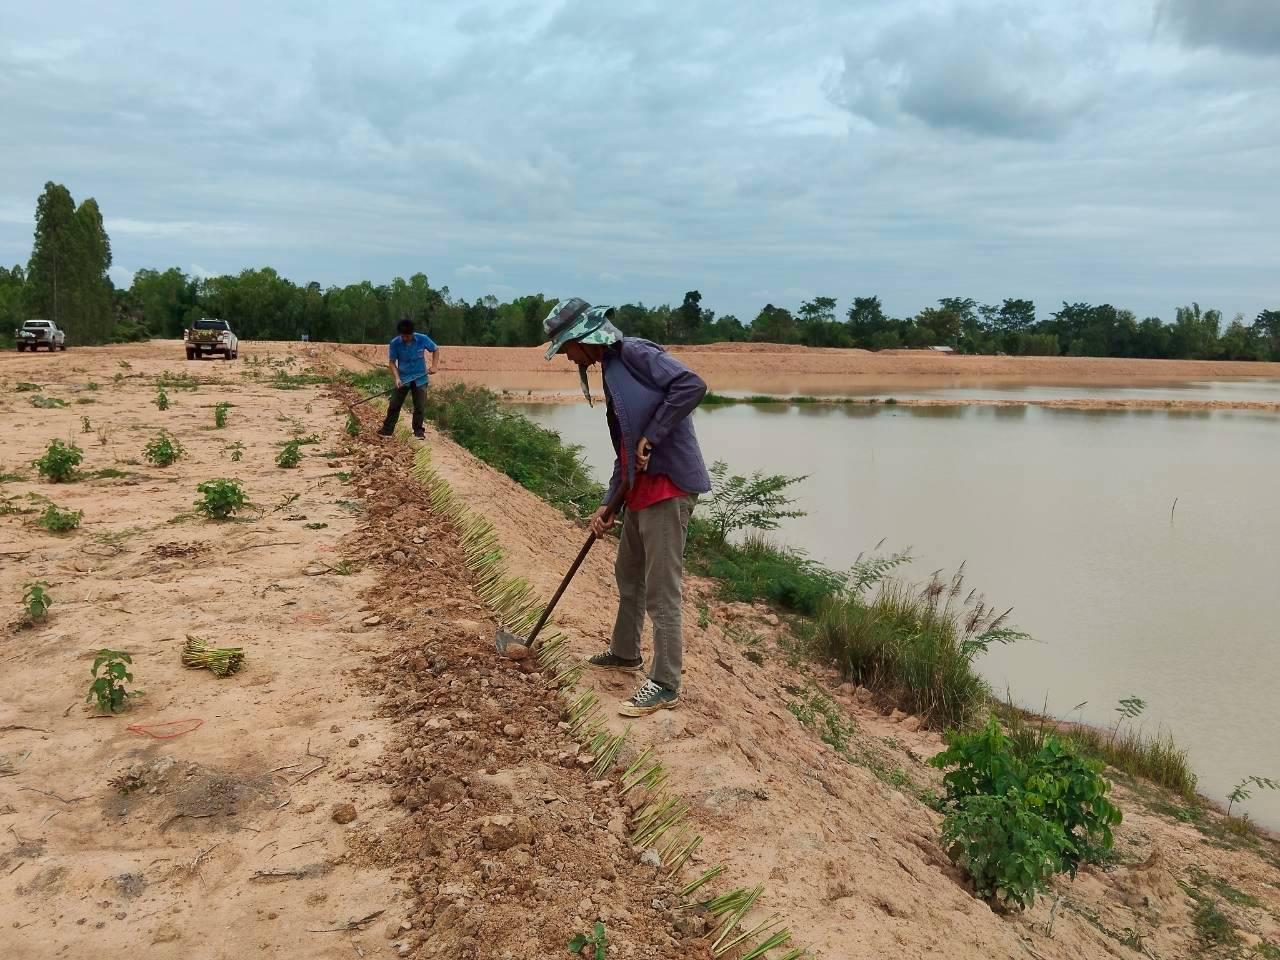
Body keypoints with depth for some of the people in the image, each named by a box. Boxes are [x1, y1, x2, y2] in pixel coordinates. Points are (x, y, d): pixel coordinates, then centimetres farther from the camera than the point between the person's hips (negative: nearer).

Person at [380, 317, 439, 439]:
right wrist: (397, 378, -19)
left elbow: (436, 350, 4)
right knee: (394, 405, -1)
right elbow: (391, 362, -6)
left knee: (420, 407, 2)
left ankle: (418, 430, 16)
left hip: (420, 378, 0)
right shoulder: (395, 343, -12)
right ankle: (387, 429, 7)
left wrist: (434, 366, -8)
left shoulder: (422, 339, -12)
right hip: (403, 379, 0)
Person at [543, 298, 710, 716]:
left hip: (668, 483, -10)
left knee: (661, 591, -4)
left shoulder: (634, 352, -11)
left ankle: (665, 685, 5)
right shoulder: (611, 372, 18)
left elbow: (692, 385, -25)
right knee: (628, 575, 23)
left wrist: (651, 436, -20)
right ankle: (625, 652, 42)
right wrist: (609, 504, 13)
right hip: (641, 487, 10)